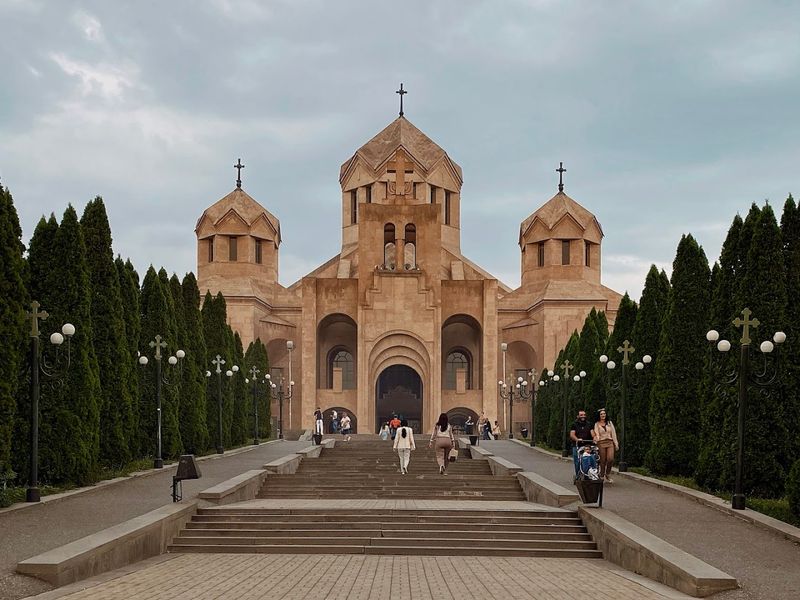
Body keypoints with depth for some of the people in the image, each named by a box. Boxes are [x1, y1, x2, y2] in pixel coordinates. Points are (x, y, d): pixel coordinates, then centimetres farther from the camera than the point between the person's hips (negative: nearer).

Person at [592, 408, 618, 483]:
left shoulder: (610, 423, 15)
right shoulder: (597, 424, 8)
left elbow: (613, 433, 14)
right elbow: (596, 434, -2)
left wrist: (616, 444, 8)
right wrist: (596, 443, -19)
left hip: (610, 443, 2)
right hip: (601, 443, -2)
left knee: (610, 459, -14)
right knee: (603, 461, -3)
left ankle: (608, 475, 5)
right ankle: (602, 476, 10)